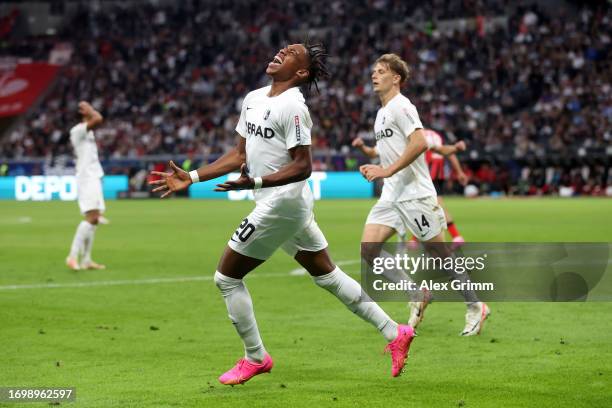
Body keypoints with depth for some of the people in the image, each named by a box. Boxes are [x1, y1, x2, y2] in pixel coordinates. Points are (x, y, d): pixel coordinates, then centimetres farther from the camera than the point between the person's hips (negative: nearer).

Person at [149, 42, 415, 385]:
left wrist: (255, 182, -31)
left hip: (281, 203, -9)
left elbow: (303, 166, -20)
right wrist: (192, 177, 11)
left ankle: (255, 358, 12)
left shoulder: (292, 107, -17)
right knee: (328, 275, 15)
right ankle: (395, 333, 19)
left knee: (227, 277, 0)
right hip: (295, 204, 9)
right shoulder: (253, 99, 11)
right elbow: (240, 155, 17)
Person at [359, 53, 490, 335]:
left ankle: (475, 307, 12)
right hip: (391, 196, 9)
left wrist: (388, 171, -25)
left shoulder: (400, 106, -11)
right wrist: (376, 169, 15)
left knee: (440, 254, -2)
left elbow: (420, 143, -25)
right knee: (368, 248, -6)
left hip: (414, 194, -9)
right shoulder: (381, 113, 18)